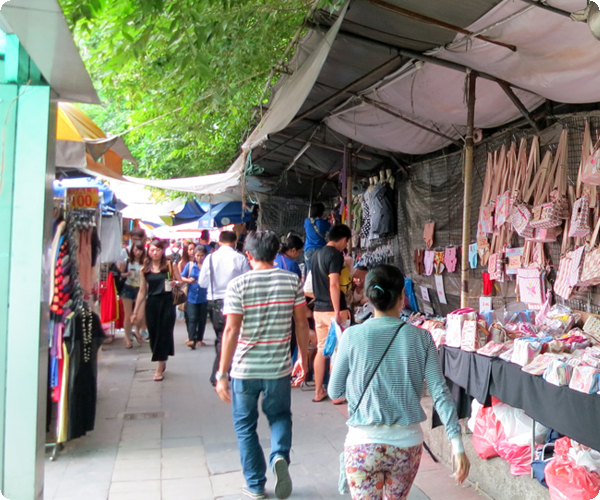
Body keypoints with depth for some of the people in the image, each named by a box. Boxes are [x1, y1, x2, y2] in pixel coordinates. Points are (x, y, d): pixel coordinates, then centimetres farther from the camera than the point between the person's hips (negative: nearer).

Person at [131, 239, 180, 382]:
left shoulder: (170, 265, 1)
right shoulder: (145, 270, 8)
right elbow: (142, 291, 12)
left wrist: (175, 283, -17)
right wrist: (135, 312, 11)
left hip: (167, 302, -2)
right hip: (151, 304, 3)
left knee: (164, 333, -3)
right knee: (154, 334, 6)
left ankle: (160, 368, 3)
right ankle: (162, 361, 28)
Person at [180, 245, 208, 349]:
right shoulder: (190, 265, 3)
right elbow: (182, 277, 6)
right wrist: (189, 280, -13)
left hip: (204, 297, 0)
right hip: (192, 296, 0)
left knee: (202, 319, 10)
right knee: (192, 318, -9)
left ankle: (199, 339, 22)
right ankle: (191, 339, -13)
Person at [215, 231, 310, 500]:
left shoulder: (238, 285, -10)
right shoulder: (291, 281, -3)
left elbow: (231, 331, -13)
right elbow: (302, 323, 1)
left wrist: (222, 374, -8)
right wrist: (303, 357, 13)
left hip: (245, 369, -2)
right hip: (279, 367, 2)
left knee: (245, 425, 17)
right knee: (280, 416, 24)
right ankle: (280, 455, -4)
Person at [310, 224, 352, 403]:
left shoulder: (316, 254, 12)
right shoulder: (336, 255, -13)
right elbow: (333, 284, -22)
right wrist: (337, 312, -22)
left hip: (318, 309, 8)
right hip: (333, 309, -8)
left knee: (321, 349, 12)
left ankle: (319, 392, 18)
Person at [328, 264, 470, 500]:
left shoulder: (352, 336, -10)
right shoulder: (420, 338, -6)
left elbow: (334, 391, -2)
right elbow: (439, 392, -10)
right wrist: (457, 444, -7)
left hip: (364, 443, -3)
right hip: (407, 442, 3)